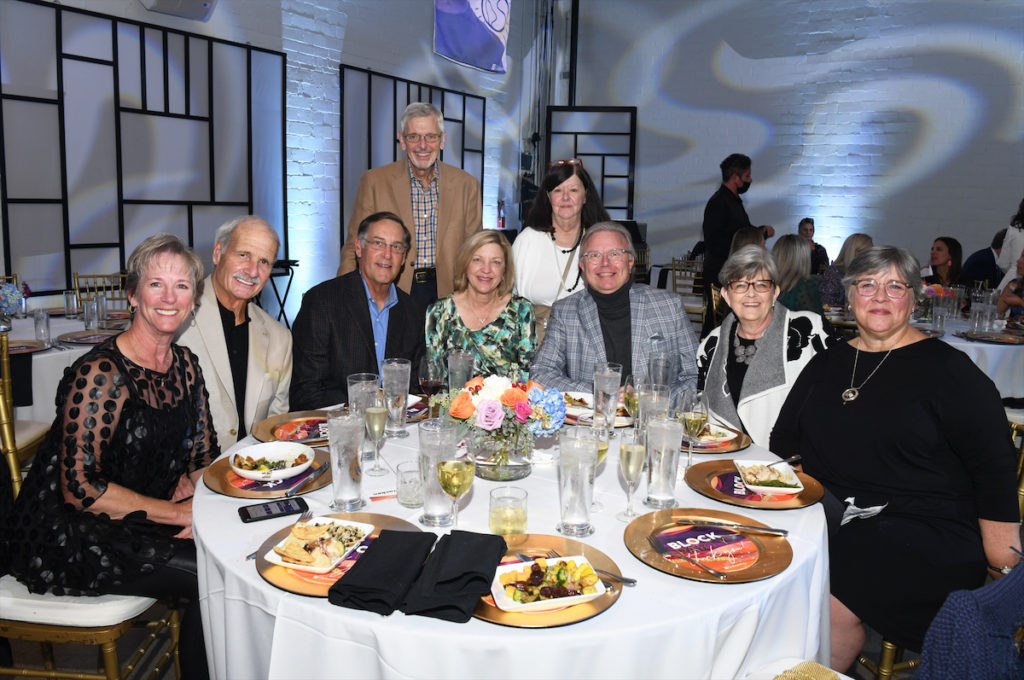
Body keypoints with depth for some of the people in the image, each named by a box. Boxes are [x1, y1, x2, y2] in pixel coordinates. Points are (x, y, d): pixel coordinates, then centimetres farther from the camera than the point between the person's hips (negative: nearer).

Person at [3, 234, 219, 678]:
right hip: (67, 538, -7)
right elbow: (80, 489, -22)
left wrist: (189, 493, -11)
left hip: (140, 524, 7)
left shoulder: (185, 366, 3)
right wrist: (176, 512, -18)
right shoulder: (101, 374, -20)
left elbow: (204, 457, 10)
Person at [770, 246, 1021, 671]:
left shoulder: (947, 369, 1)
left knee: (827, 603, -28)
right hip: (828, 516, 5)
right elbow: (783, 444, 19)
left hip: (925, 531, -4)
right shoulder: (826, 364, 15)